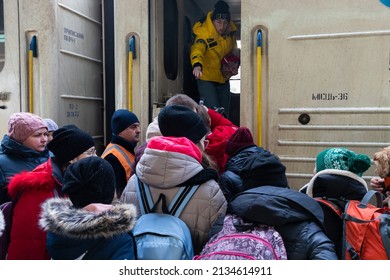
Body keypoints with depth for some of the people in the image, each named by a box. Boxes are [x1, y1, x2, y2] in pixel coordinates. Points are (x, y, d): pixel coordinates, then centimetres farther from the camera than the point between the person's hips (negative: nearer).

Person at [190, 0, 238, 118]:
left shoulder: (229, 34, 0)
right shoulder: (204, 34, -20)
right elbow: (197, 50, -39)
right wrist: (197, 65, -59)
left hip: (223, 80, 6)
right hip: (206, 79, -6)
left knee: (224, 115, 16)